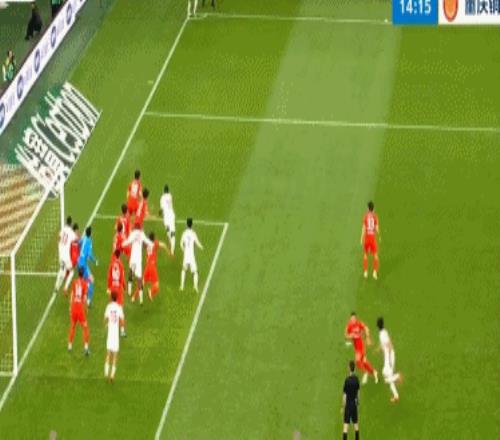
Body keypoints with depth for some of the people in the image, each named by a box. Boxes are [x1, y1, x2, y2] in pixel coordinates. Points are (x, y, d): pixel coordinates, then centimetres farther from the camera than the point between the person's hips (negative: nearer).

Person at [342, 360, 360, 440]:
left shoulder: (347, 380, -19)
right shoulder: (356, 379, -4)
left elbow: (344, 395, -14)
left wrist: (343, 407, -6)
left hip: (348, 404, -5)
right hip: (354, 403, 5)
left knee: (346, 424, -6)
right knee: (355, 423, 14)